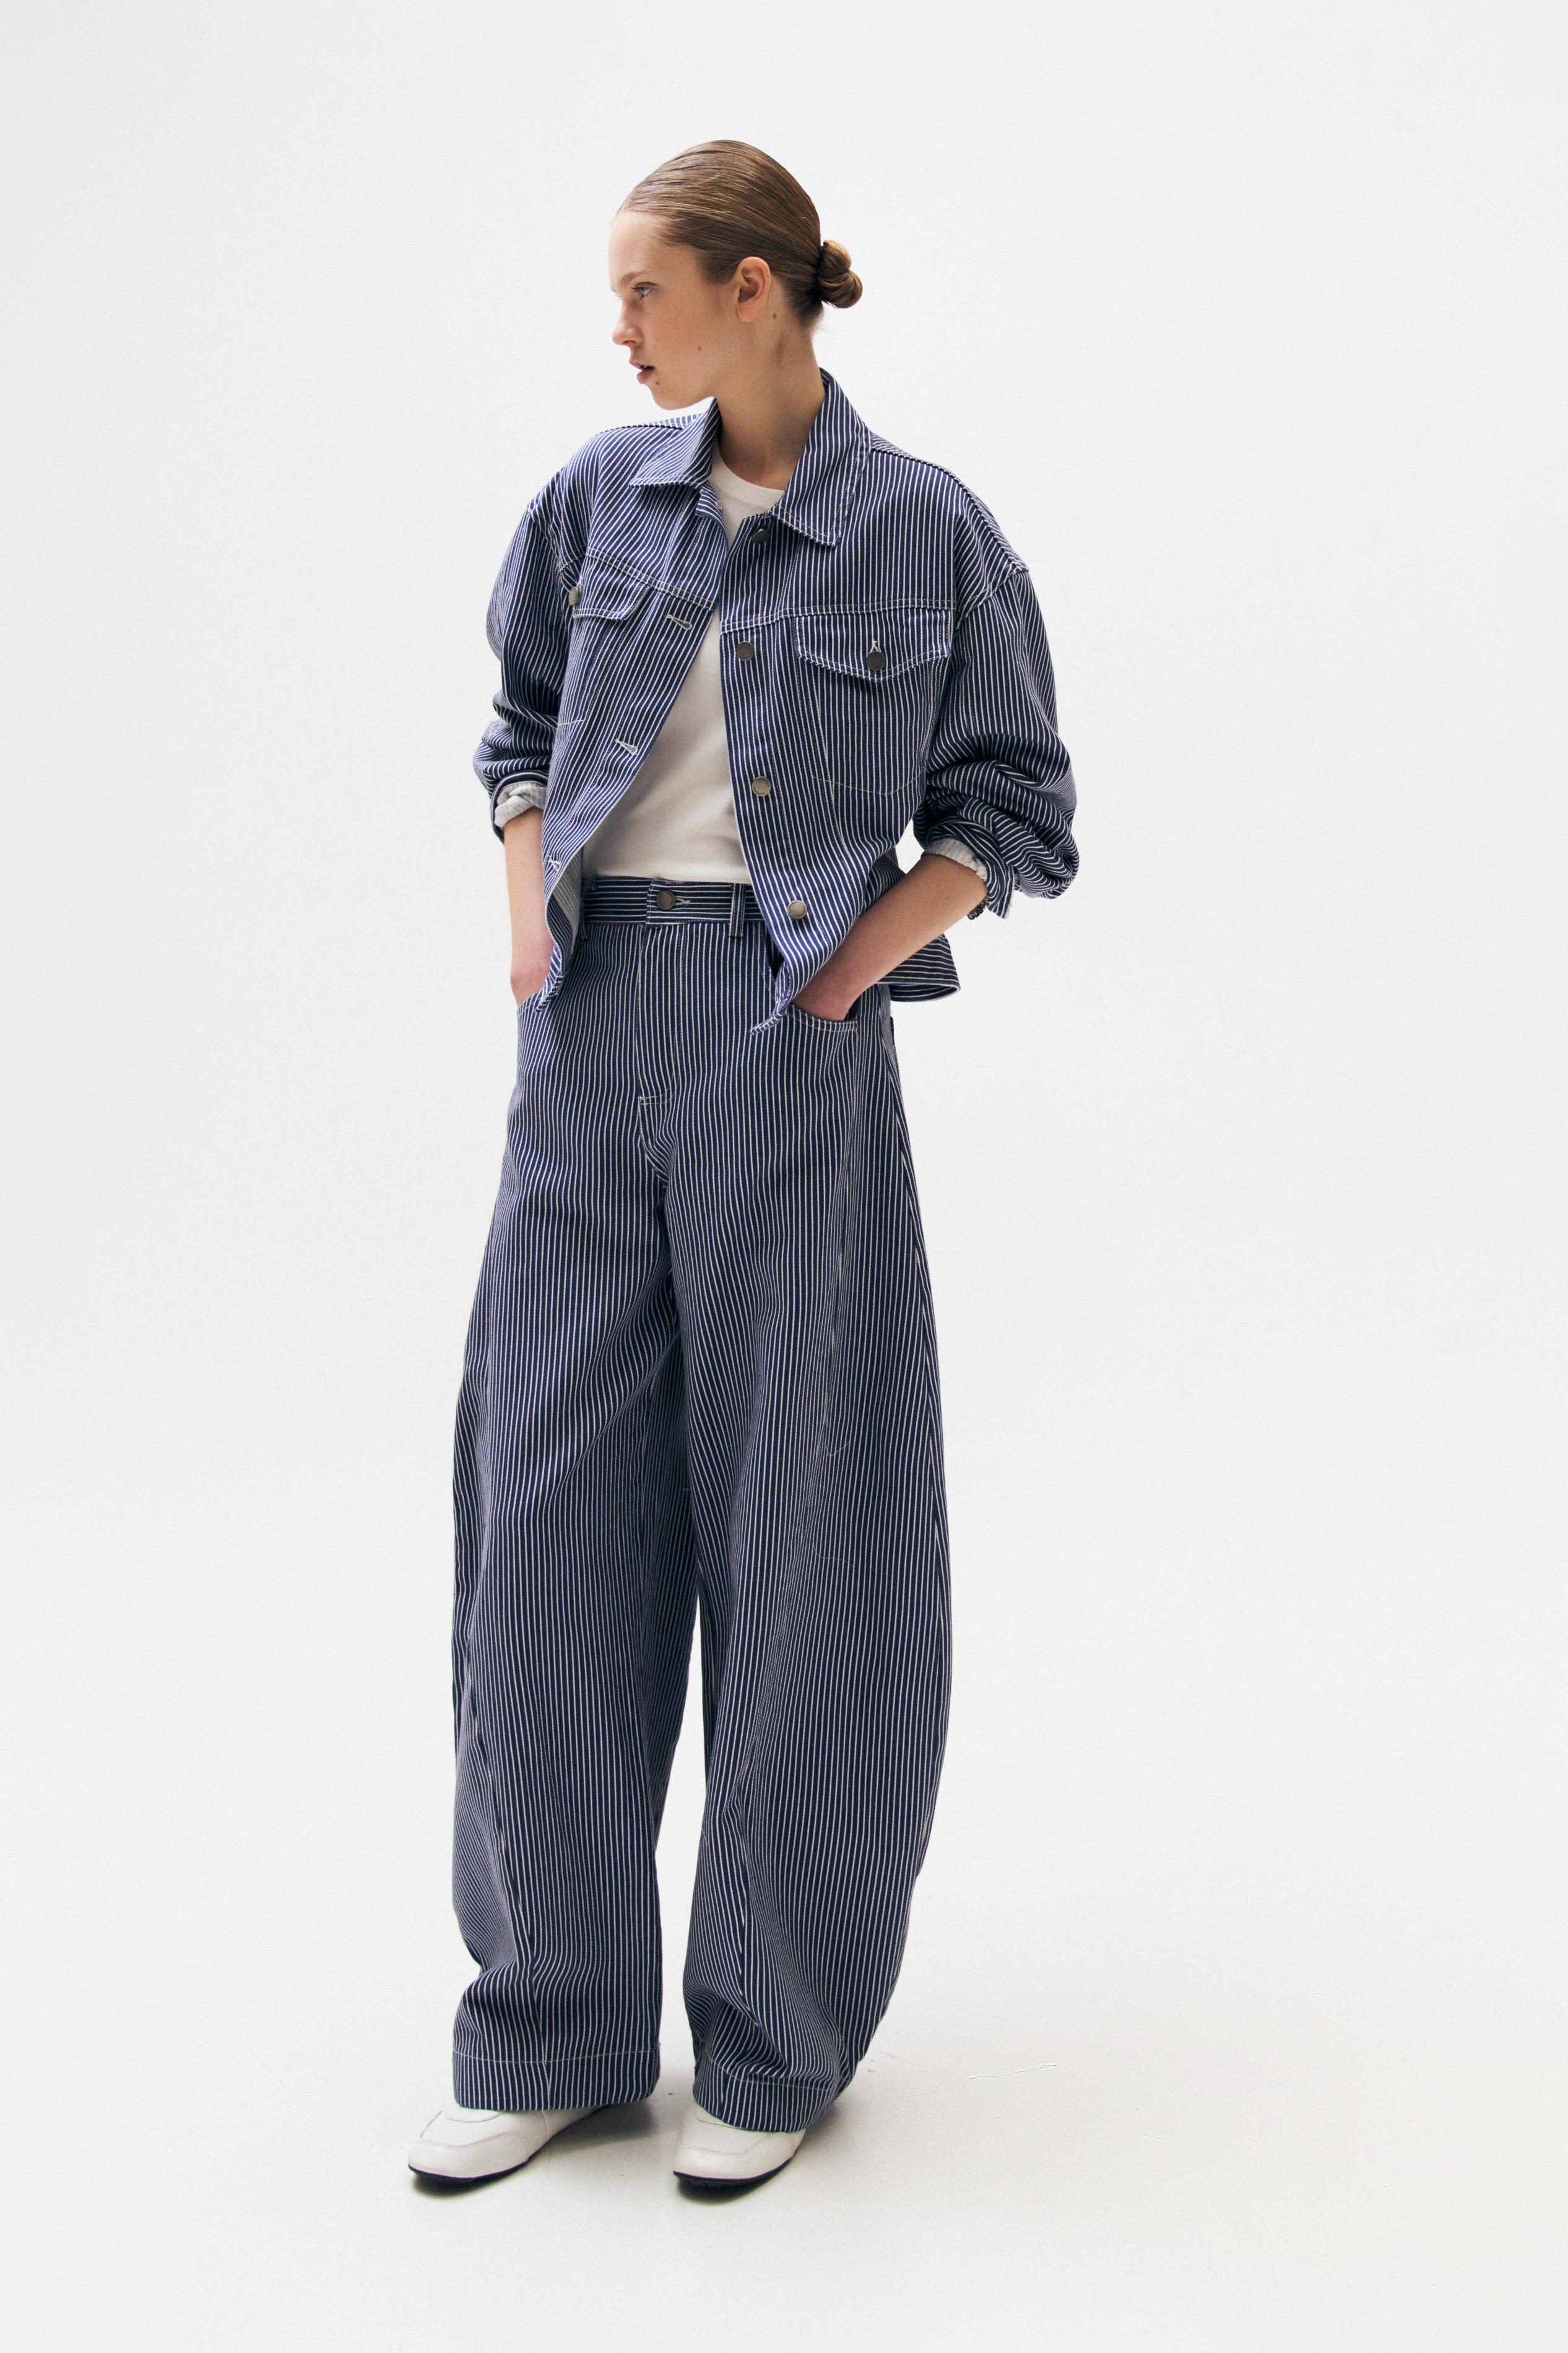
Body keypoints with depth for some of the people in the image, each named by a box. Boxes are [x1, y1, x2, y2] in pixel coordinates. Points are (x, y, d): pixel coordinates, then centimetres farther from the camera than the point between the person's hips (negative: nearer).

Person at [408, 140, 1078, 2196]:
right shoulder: (599, 499, 9)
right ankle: (550, 2031, 19)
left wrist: (871, 955, -6)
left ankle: (777, 2042, 19)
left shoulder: (923, 533, -1)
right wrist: (529, 911, 5)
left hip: (789, 1045, -4)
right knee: (550, 1504, 4)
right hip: (592, 1028, 4)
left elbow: (1014, 798, 6)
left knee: (799, 1512, 1)